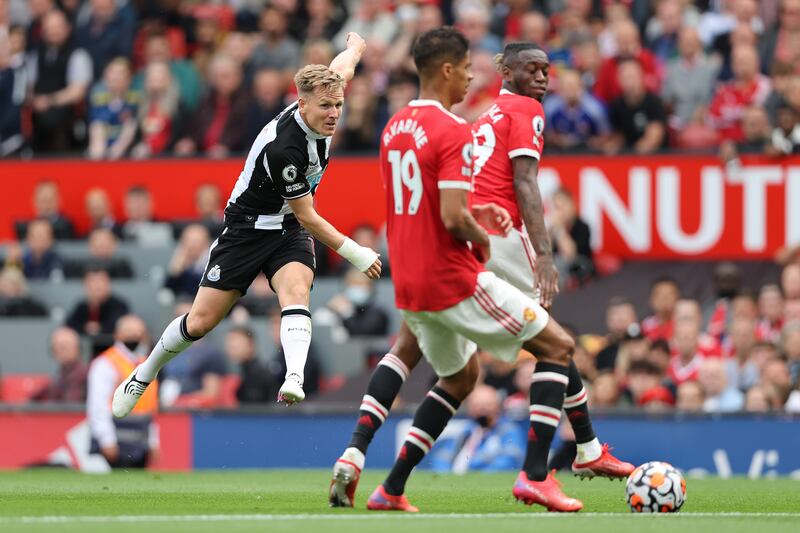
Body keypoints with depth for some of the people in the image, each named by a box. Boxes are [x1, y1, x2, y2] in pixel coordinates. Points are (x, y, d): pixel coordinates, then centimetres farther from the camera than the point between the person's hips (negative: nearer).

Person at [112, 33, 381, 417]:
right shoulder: (284, 147, -33)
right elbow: (306, 217, -21)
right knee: (201, 321, 0)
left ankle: (294, 380, -47)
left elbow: (341, 71, 15)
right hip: (248, 229, -5)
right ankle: (143, 376, 26)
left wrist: (354, 47, 38)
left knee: (296, 289, -27)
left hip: (289, 231, 5)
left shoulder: (318, 116, -11)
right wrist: (356, 254, -16)